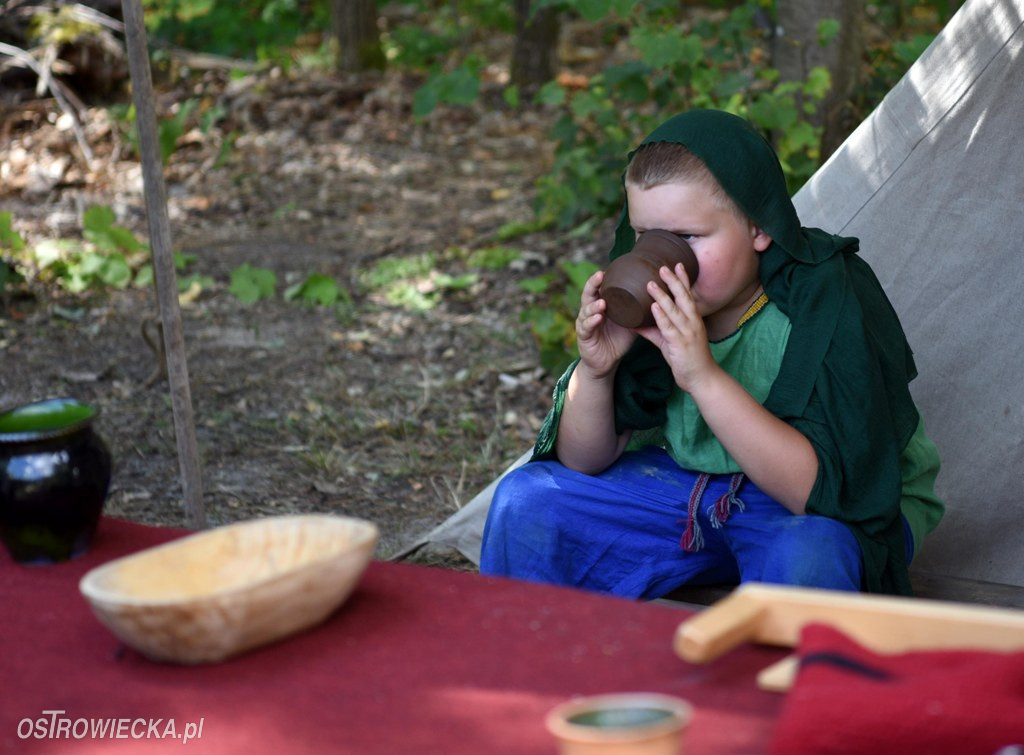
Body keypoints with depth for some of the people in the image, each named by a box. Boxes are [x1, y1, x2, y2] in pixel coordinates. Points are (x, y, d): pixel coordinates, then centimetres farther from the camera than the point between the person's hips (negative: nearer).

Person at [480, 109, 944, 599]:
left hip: (849, 508, -5)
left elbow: (824, 488, -33)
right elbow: (584, 462, -2)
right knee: (525, 499, -9)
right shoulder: (650, 303, -10)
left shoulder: (835, 304, -24)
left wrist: (704, 376, -41)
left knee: (802, 558, -38)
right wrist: (595, 370, -24)